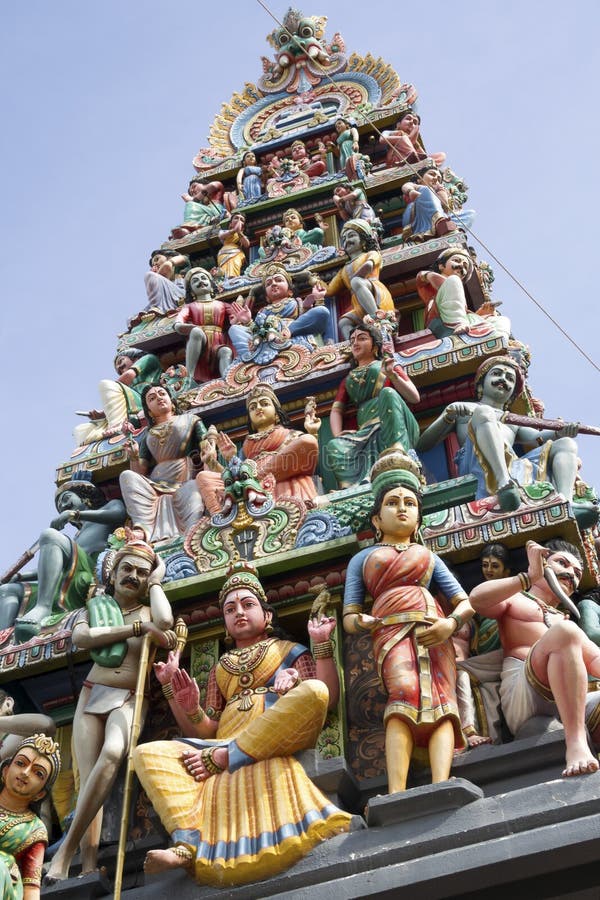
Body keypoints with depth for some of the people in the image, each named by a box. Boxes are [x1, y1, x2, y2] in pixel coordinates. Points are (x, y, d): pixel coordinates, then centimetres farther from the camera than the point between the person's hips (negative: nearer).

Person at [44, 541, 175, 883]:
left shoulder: (148, 610, 15)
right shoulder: (96, 606, 17)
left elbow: (165, 621, -11)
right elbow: (80, 636, -6)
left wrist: (155, 583, 6)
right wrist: (138, 628, -10)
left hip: (130, 699, -2)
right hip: (92, 695, 2)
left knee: (112, 754, -32)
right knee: (88, 777, -14)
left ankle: (67, 849, -31)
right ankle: (89, 865, -21)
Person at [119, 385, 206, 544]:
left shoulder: (190, 419, 22)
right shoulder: (148, 435, 27)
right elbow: (140, 472, 18)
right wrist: (134, 457, -4)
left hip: (187, 482, -3)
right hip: (155, 486, 3)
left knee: (192, 489, -36)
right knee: (127, 476, -23)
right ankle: (143, 530, -44)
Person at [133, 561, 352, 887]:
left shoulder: (290, 651, 22)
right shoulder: (220, 669, 29)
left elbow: (327, 697, 6)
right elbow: (203, 731, 17)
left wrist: (322, 645, -1)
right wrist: (188, 706, 0)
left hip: (276, 743, -3)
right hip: (223, 748, 3)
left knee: (313, 691, -32)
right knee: (147, 753, -19)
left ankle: (222, 759, -28)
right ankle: (188, 844, -41)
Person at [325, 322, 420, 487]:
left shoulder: (389, 366, 20)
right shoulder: (348, 379, 30)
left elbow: (414, 397, 8)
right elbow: (336, 410, 17)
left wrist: (392, 375, -7)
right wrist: (337, 434, -4)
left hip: (395, 426, -2)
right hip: (366, 432, 2)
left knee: (388, 393, -32)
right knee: (334, 447, -29)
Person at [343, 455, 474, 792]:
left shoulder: (429, 556, 33)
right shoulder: (363, 558, 29)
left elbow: (466, 603, 20)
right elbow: (350, 616, 18)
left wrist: (451, 623, -5)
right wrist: (360, 621, -8)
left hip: (433, 631, 3)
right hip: (391, 629, -3)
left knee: (441, 697, -27)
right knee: (405, 692, -33)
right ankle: (396, 797, -48)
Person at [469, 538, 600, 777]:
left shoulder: (567, 620, 37)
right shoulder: (514, 600, 23)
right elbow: (478, 598, -1)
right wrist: (530, 576, 1)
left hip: (576, 703, 5)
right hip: (522, 696, -5)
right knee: (564, 631, -30)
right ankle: (576, 745, -41)